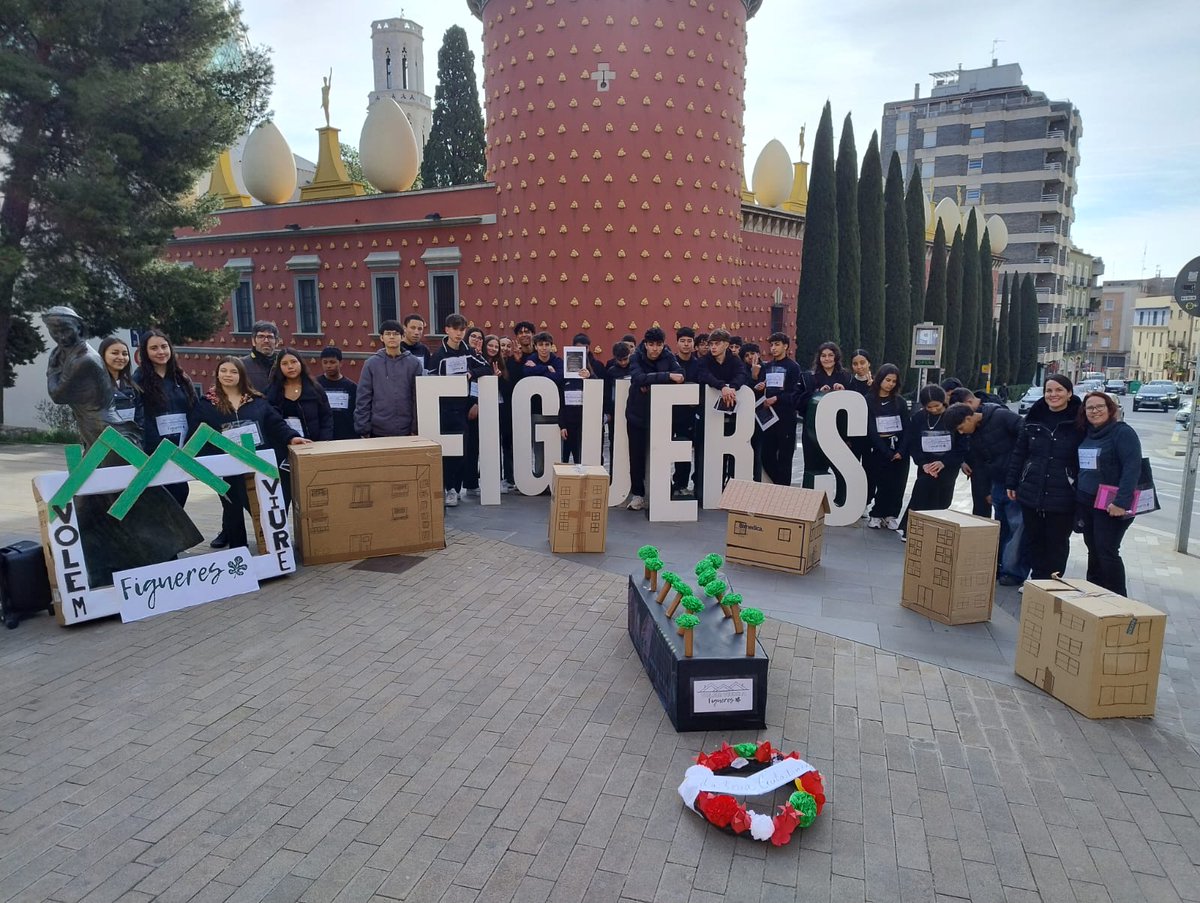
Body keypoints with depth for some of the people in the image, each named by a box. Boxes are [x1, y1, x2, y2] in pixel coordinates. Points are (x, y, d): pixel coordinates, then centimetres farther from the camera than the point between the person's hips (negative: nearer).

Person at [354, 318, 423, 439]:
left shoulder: (414, 363, 2)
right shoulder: (371, 363, 3)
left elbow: (418, 397, 1)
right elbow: (363, 399, 2)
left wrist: (416, 429, -4)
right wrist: (364, 430, -3)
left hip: (406, 431, 0)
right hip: (378, 431, 0)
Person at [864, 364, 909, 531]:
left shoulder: (900, 401, 7)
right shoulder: (869, 401, -2)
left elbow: (906, 428, 2)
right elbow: (870, 429, -8)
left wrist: (901, 451, -12)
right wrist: (886, 452, -14)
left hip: (899, 449, 2)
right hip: (877, 450, -2)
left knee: (896, 484, 0)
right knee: (881, 483, -3)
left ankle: (890, 515, 11)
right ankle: (877, 514, 12)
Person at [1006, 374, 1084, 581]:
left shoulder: (1079, 422, -6)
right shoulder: (1034, 419, 6)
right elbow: (1018, 453, 10)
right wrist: (1011, 483, 8)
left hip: (1062, 497, -4)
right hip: (1031, 493, 4)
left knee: (1057, 543, 8)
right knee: (1033, 539, 13)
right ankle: (1037, 579, 26)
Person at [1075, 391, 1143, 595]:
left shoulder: (1123, 432, -10)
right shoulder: (1087, 434, 12)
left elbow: (1132, 468, -18)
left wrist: (1122, 502, -24)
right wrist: (1077, 497, 14)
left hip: (1111, 506, -7)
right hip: (1086, 502, 7)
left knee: (1107, 552, -6)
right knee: (1093, 550, 13)